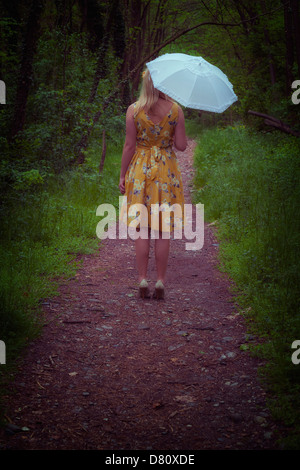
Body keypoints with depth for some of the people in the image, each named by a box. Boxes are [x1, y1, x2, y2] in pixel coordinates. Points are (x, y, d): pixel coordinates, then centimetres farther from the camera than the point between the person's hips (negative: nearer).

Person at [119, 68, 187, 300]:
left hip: (140, 170, 0)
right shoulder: (175, 109, -3)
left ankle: (143, 280, 5)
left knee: (141, 228, 5)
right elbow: (182, 145, -3)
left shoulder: (134, 110, -4)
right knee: (163, 229, 5)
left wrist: (122, 175, 3)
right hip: (166, 171, 0)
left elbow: (129, 145, -4)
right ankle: (161, 281, 7)